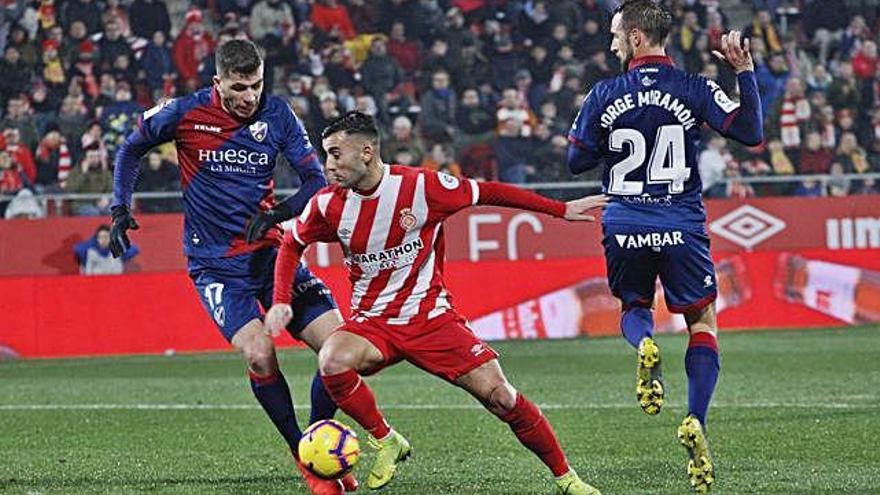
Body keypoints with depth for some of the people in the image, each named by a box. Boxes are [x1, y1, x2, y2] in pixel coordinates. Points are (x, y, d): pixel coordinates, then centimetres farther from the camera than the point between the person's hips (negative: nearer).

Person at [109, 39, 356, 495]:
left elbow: (316, 180, -1)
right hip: (215, 264, -3)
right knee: (260, 355, -24)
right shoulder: (185, 113, -7)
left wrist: (280, 212, -18)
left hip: (269, 250, 3)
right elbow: (131, 149, 10)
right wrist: (120, 210, 1)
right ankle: (303, 458, -7)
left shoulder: (276, 115, -2)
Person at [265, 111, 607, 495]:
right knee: (332, 361, -32)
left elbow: (486, 193, -2)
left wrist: (561, 210, 1)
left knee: (500, 396, -11)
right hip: (371, 322, 1)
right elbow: (292, 245, 13)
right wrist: (281, 301, -2)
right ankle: (387, 442, -9)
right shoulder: (328, 205, -7)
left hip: (431, 317, -1)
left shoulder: (421, 187, -14)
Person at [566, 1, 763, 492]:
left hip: (625, 228, 1)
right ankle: (696, 420, -9)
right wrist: (745, 72, 2)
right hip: (682, 228, -1)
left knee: (634, 307, 26)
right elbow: (751, 133, -6)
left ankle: (645, 345, -11)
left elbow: (577, 161, 5)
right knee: (703, 322, 12)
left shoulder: (604, 95, -2)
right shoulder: (694, 89, -5)